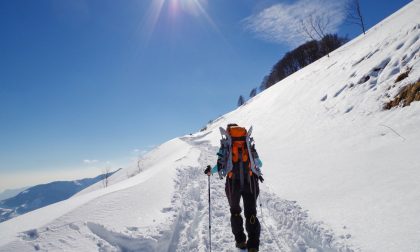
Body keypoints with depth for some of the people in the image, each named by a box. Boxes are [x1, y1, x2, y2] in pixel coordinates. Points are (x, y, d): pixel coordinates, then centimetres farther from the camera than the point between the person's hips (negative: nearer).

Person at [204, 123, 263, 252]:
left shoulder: (226, 144, 1)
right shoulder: (249, 144, 7)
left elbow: (221, 164, -7)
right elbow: (259, 163, 9)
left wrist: (210, 171, 12)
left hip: (233, 183, 0)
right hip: (250, 182, 1)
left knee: (235, 212, 22)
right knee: (251, 213, 12)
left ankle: (240, 241, 27)